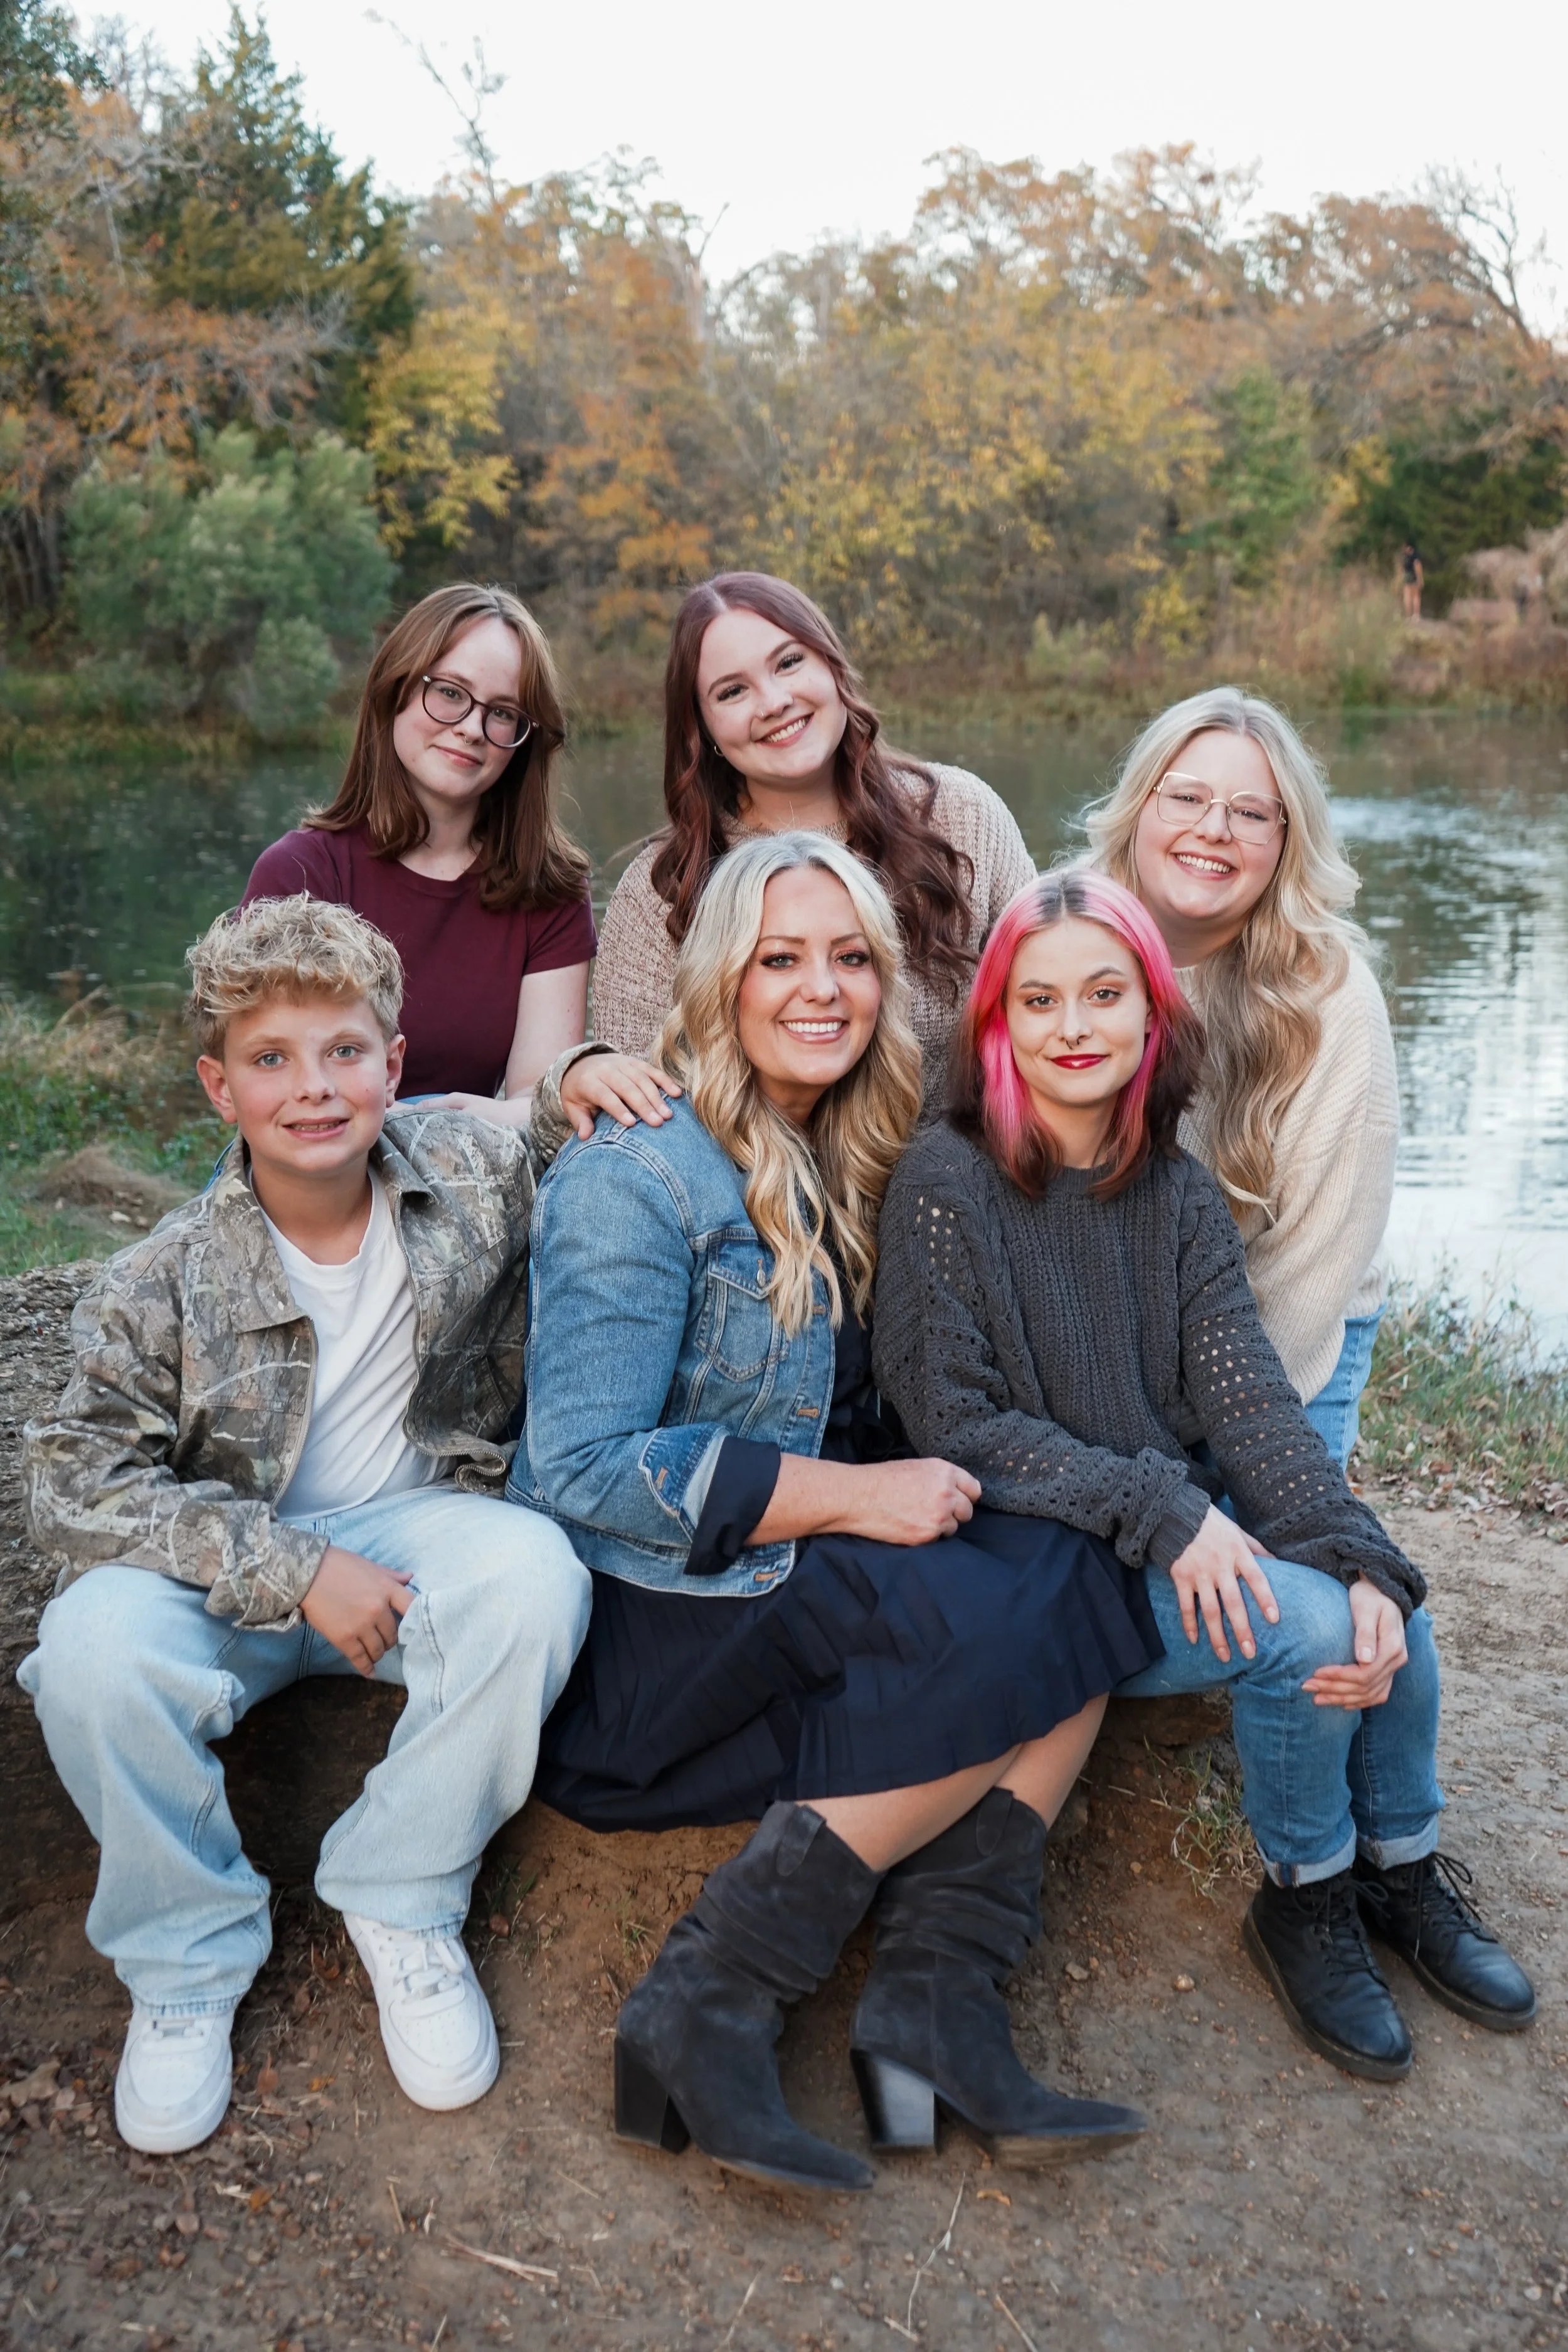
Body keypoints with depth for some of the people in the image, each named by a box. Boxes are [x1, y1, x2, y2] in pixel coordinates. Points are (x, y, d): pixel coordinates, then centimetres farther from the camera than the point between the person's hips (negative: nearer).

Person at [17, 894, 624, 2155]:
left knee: (533, 1572, -33)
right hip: (225, 1565, 0)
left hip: (405, 1525, 1)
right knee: (92, 1651, -32)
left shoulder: (476, 1180, -8)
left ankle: (401, 1900, -8)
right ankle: (188, 1956, -2)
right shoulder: (167, 1284, -14)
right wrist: (293, 1570, -24)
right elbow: (75, 1483, -16)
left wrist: (576, 1080, -10)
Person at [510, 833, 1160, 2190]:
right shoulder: (638, 1177, -14)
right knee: (1030, 1625, -22)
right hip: (641, 1623, -8)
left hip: (784, 1584, 8)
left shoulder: (846, 1164, 11)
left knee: (1075, 1582, -13)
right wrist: (855, 1496, -21)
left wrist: (926, 1481, -3)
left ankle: (939, 2004, -17)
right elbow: (584, 1468, -20)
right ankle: (710, 2003, -18)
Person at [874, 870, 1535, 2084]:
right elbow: (956, 1425, -15)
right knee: (1308, 1625, -23)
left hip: (1189, 1527, 5)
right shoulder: (945, 1186, -13)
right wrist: (1161, 1514, -21)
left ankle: (1401, 1869, 11)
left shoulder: (1181, 1195, 3)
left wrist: (1366, 1561, -20)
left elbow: (1247, 1393, -6)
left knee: (1385, 1608, -18)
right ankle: (1304, 1896, 5)